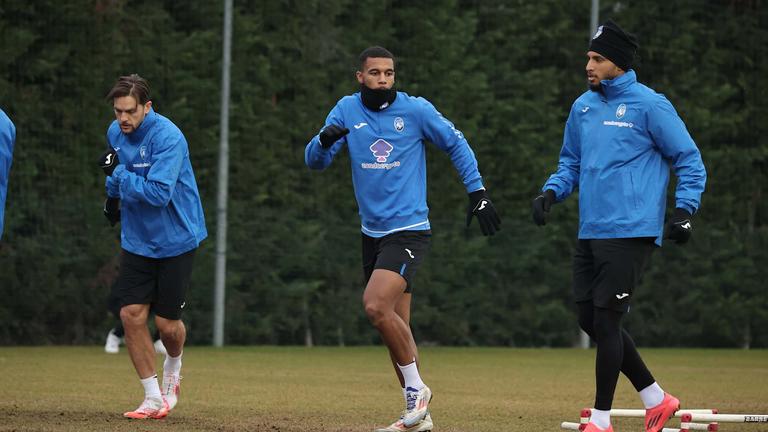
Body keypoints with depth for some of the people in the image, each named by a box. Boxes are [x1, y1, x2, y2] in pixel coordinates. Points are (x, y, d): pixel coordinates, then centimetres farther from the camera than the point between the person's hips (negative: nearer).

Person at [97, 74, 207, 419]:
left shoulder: (167, 138, -22)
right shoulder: (115, 132, 1)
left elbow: (159, 193, -30)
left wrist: (118, 173, -25)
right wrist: (114, 191, 4)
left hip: (175, 240, -5)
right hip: (136, 241, 6)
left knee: (166, 322, 0)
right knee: (131, 314, -6)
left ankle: (173, 370, 35)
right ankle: (153, 397, 4)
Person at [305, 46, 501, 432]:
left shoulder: (415, 109, -5)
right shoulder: (346, 111, 4)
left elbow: (456, 144, 7)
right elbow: (314, 161, -1)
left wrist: (477, 192, 2)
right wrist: (324, 140, -23)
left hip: (408, 230, -5)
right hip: (372, 233, 5)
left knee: (376, 307, -23)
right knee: (395, 325, 7)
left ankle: (415, 388, -7)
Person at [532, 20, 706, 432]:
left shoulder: (648, 105, -7)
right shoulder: (583, 107, 13)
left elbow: (689, 160, -3)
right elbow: (571, 162, 23)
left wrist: (684, 209, -14)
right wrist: (551, 191, 5)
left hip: (630, 233, -8)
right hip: (590, 232, 8)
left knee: (605, 321, -9)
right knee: (590, 319, 8)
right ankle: (656, 398, 21)